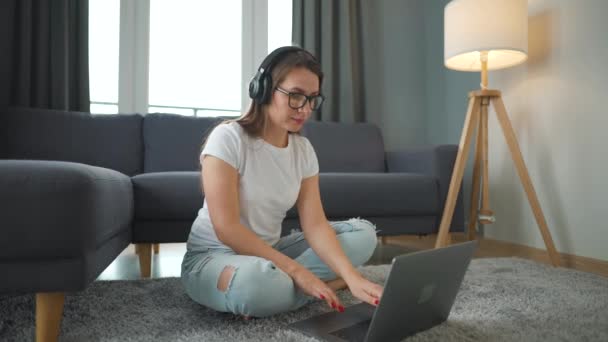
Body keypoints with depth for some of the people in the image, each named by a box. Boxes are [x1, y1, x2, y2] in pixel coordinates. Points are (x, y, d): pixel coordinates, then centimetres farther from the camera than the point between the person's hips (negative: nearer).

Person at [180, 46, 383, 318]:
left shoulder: (303, 149, -1)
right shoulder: (228, 138, -18)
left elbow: (315, 225, -9)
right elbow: (227, 229, -23)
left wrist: (353, 277, -26)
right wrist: (295, 271, -26)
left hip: (269, 251, 7)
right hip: (213, 257, -6)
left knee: (363, 233, -6)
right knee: (257, 280, -42)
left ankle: (277, 281, -16)